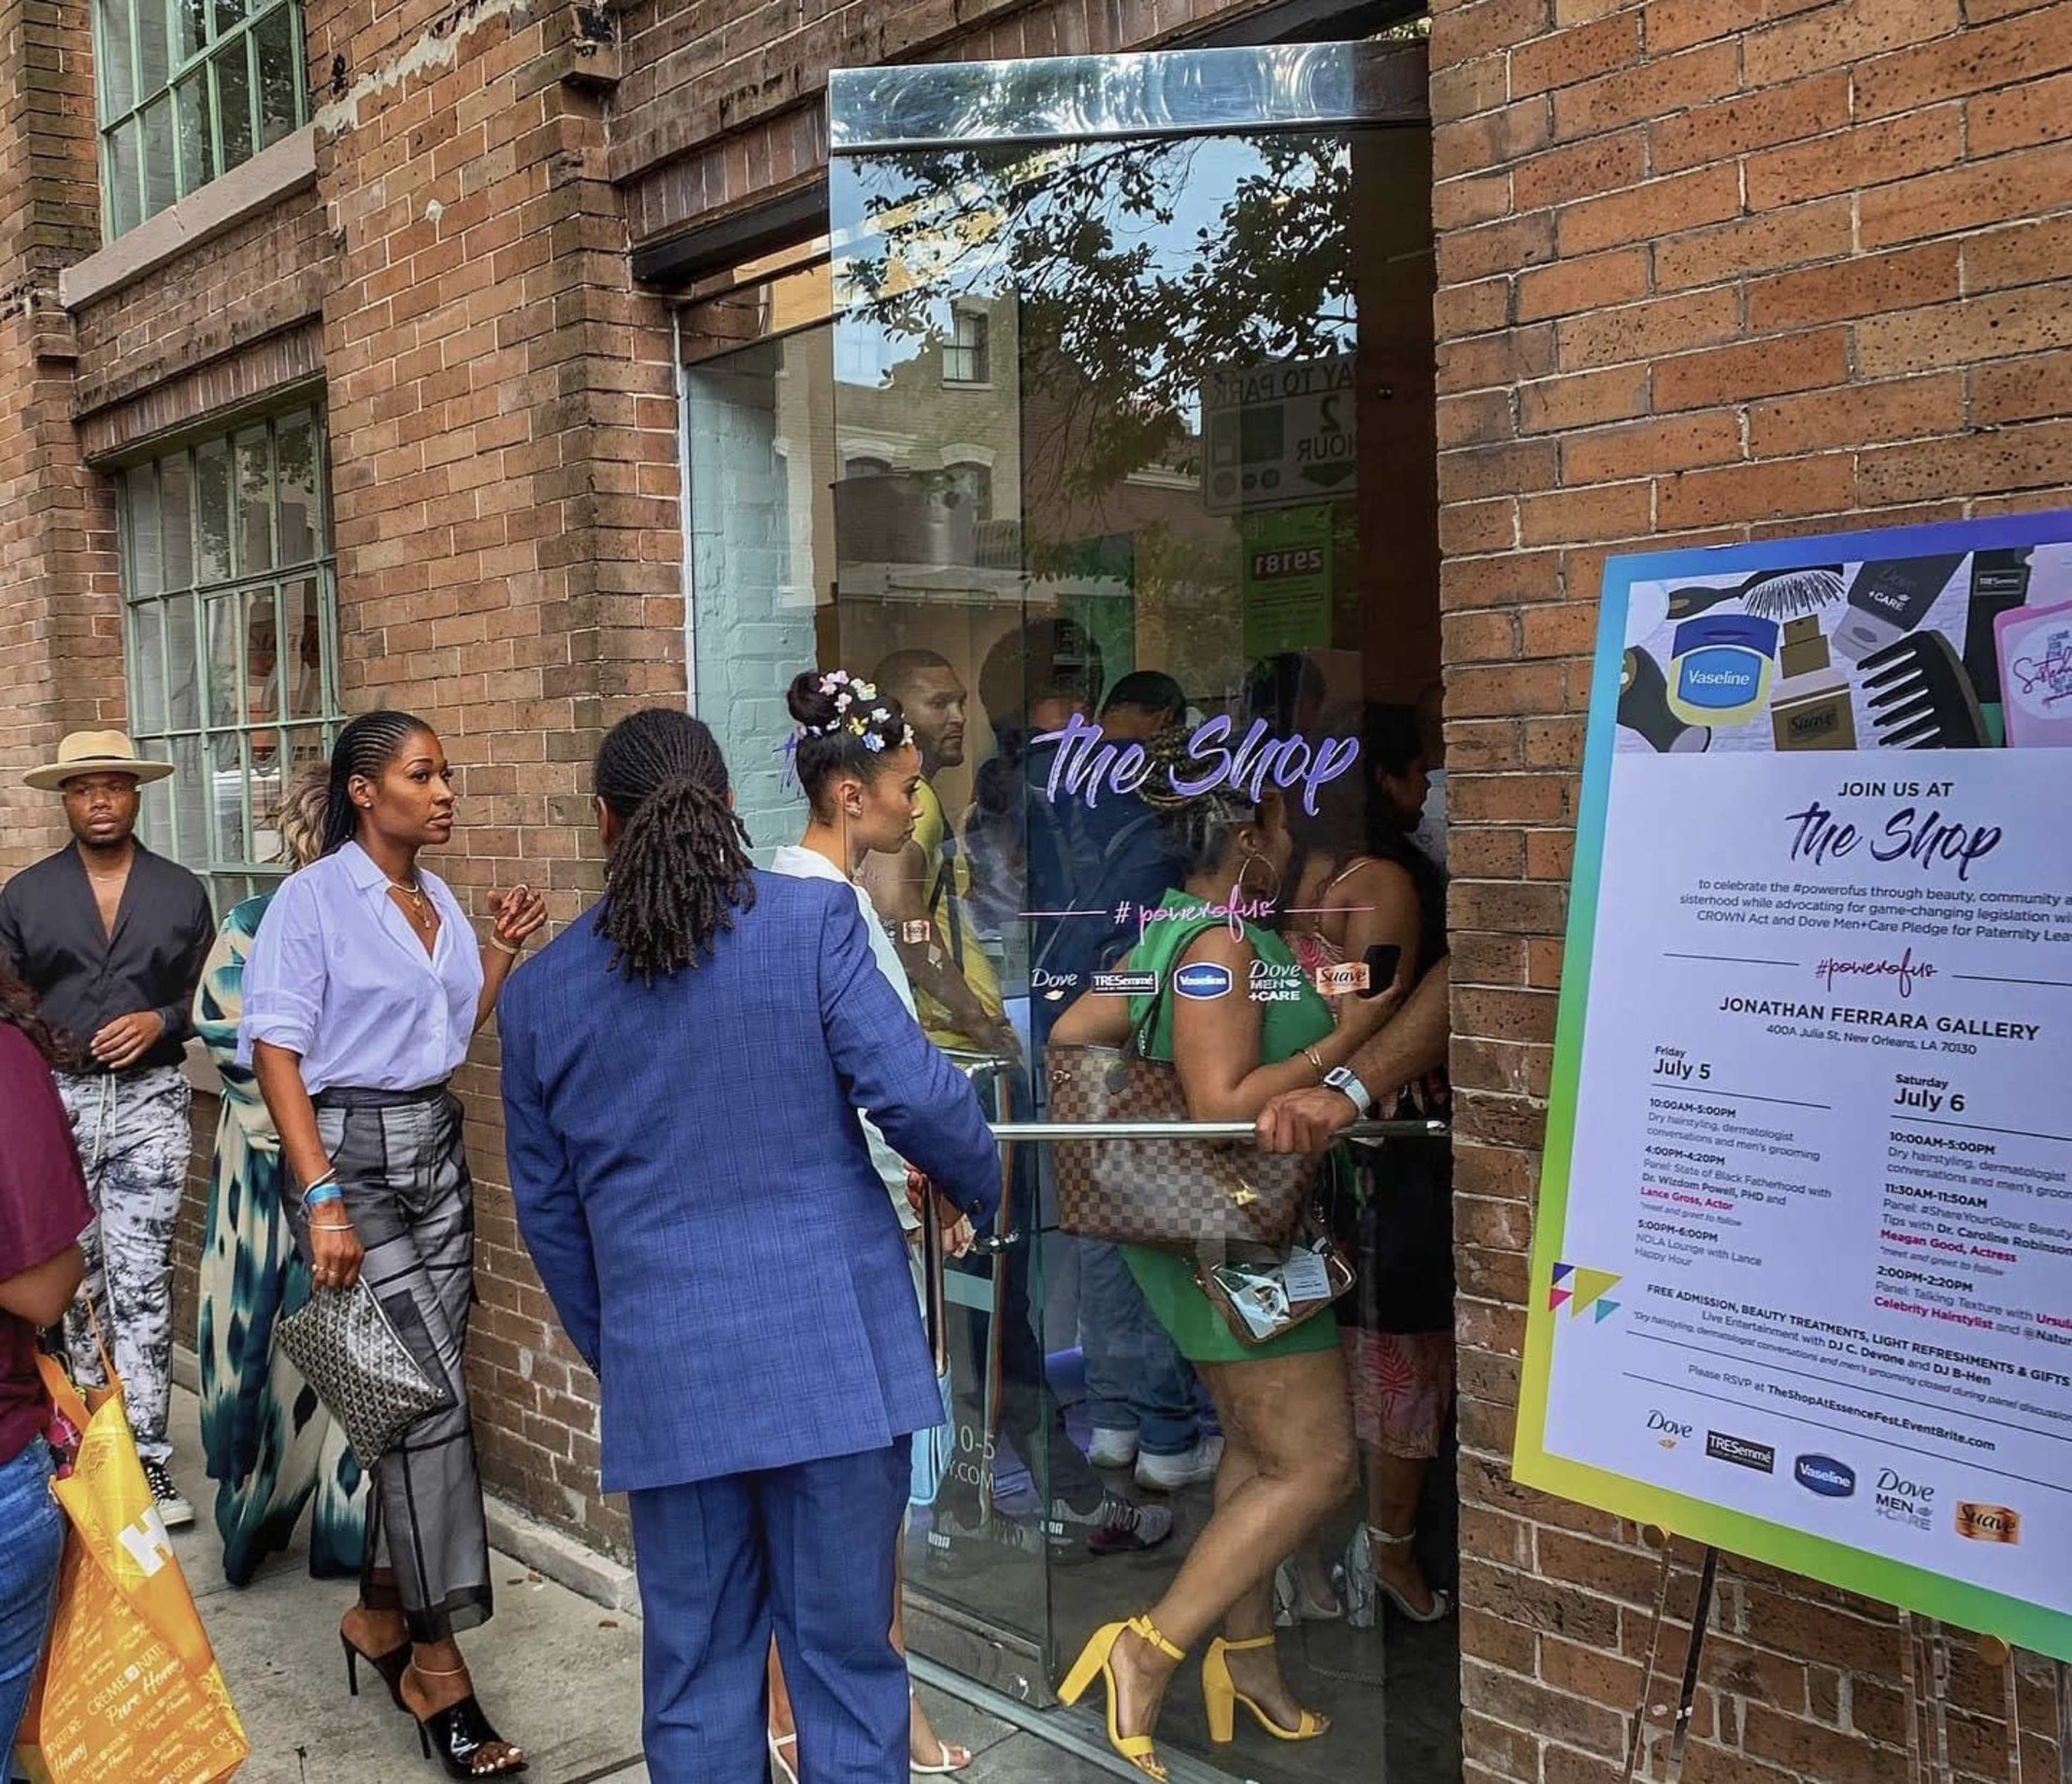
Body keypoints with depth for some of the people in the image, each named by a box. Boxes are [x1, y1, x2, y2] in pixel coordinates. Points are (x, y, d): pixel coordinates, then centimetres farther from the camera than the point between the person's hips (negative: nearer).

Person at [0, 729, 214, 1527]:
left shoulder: (181, 892, 7)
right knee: (72, 1278, 10)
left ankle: (146, 1457, -1)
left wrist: (160, 1021, -9)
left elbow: (207, 997, 9)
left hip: (149, 1102, -1)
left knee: (139, 1281, -5)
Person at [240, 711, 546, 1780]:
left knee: (422, 1393, 7)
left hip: (437, 1149, 7)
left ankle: (381, 1612, 26)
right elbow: (276, 1054, -14)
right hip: (352, 1150, -7)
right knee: (429, 1399, -9)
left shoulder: (437, 898, 11)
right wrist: (323, 1200, -21)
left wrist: (503, 950, 6)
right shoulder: (313, 900, -10)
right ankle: (435, 1670, 2)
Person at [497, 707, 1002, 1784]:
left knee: (697, 1672, 15)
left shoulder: (540, 992, 5)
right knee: (845, 1659, 10)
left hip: (663, 1371, 2)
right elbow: (916, 1094, -11)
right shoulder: (814, 921, -6)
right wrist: (984, 1192, 9)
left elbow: (546, 1210, 12)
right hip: (833, 1353, -2)